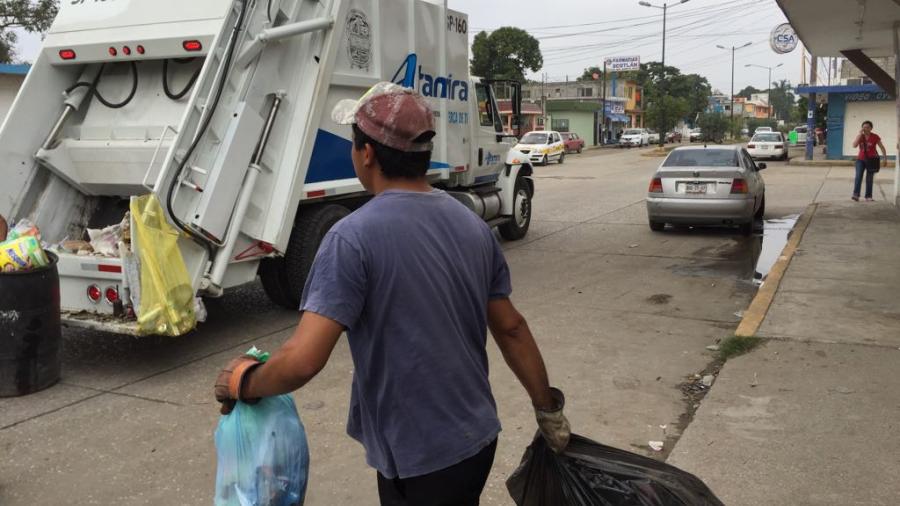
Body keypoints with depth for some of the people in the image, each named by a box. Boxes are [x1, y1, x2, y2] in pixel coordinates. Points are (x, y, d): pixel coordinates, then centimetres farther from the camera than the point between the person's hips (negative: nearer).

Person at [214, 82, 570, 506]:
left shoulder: (353, 237, -21)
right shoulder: (473, 226, 0)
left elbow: (303, 360, -26)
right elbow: (511, 328, 5)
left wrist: (242, 382, -7)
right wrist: (549, 409, 16)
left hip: (418, 458, -6)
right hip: (478, 438, 6)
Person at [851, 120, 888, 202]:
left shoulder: (875, 137, -4)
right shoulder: (860, 136, 2)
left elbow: (882, 147, 2)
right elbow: (854, 145, -15)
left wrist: (885, 158, -2)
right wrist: (860, 134, -16)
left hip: (871, 160, -1)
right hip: (861, 159, 1)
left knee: (869, 179, 2)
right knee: (858, 176, -15)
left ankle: (868, 196, 8)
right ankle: (856, 195, -22)